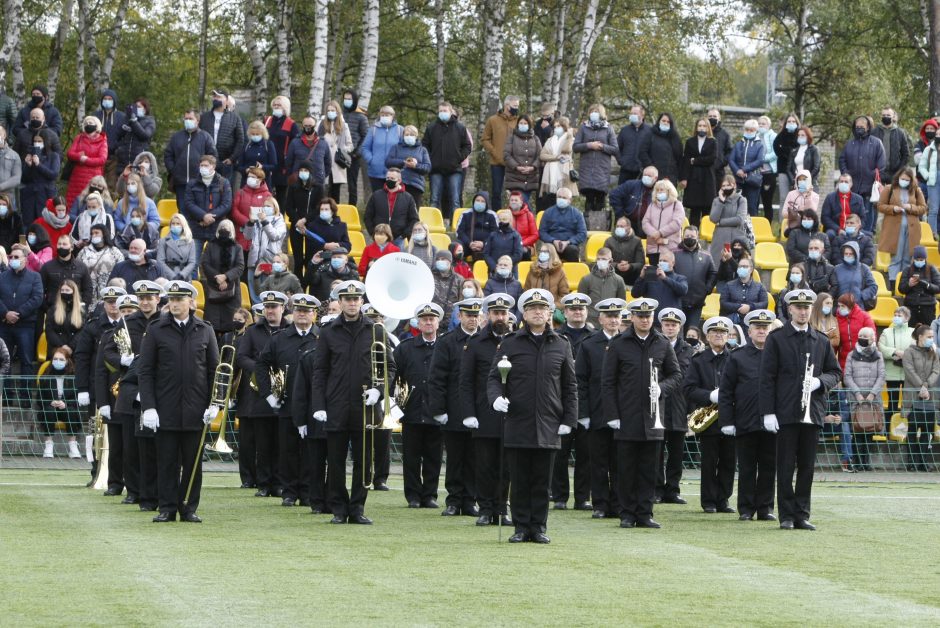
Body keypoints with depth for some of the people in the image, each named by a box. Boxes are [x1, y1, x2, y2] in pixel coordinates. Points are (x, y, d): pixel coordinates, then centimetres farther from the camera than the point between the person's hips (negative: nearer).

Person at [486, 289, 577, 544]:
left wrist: (568, 419, 3)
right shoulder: (510, 344, 6)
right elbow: (494, 377, 5)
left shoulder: (561, 346, 9)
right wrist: (496, 396, -17)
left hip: (548, 426, 1)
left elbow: (570, 386, 11)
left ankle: (539, 527, 9)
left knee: (542, 481, 3)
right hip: (517, 424, -1)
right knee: (519, 480, 2)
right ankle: (521, 526, 8)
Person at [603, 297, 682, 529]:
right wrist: (612, 415, -5)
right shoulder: (619, 344, 2)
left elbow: (676, 375, 13)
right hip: (627, 419, -2)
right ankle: (628, 514, 7)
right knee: (626, 469, 1)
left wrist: (662, 388, -9)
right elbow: (608, 382, 2)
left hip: (652, 419, 2)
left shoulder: (663, 344, 8)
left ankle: (644, 514, 9)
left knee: (648, 469, 4)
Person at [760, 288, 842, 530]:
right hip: (786, 414, -3)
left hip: (812, 411, 3)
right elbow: (767, 378, -2)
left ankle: (802, 515, 9)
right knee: (786, 467, -1)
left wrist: (820, 381, -7)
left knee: (807, 467, 4)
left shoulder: (822, 342, 12)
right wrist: (768, 412, -10)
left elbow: (835, 372, 16)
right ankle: (787, 516, 4)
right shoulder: (776, 339, 2)